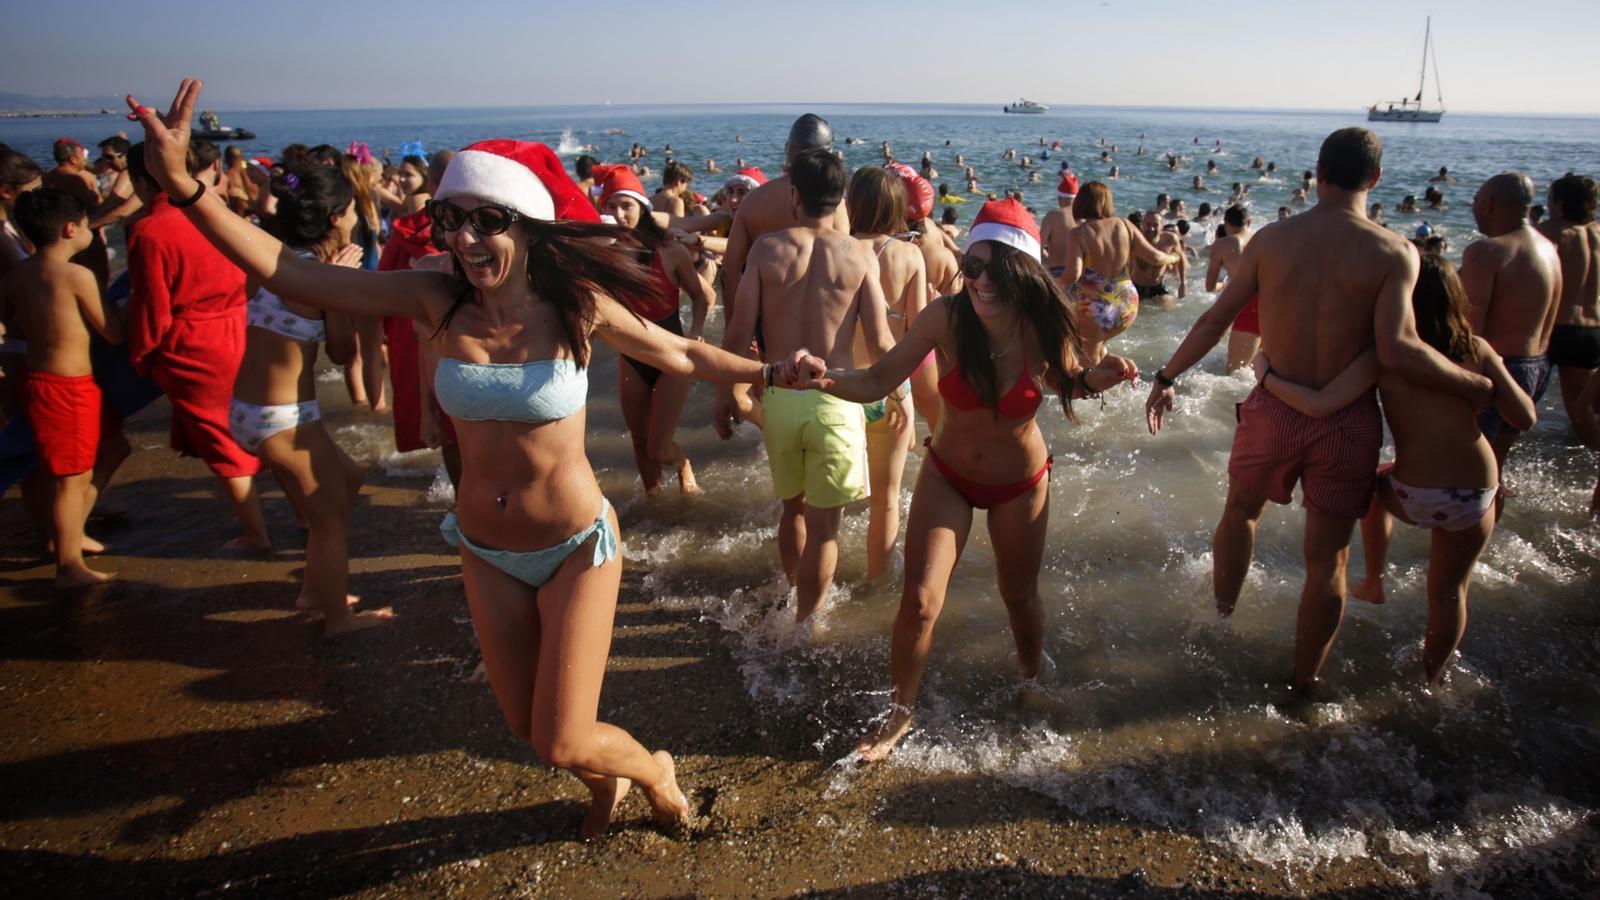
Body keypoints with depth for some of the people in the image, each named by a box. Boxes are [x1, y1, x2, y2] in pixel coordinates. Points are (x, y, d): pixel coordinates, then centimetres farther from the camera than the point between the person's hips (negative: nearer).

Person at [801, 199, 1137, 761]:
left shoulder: (1044, 329, -23)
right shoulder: (946, 317, -26)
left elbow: (1068, 382, 0)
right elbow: (877, 383, -22)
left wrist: (1101, 377, -22)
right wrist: (824, 377, -41)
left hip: (1020, 482, 1)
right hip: (948, 474, 0)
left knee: (1020, 595, 19)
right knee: (919, 601, -7)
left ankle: (1031, 679, 52)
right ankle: (901, 711, 19)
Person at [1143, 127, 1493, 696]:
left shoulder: (1272, 239, -5)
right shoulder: (1394, 252, -12)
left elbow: (1214, 320, -2)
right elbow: (1397, 351, -22)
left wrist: (1166, 379, 9)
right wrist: (1477, 387, -8)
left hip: (1274, 410, 2)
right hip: (1346, 422, -1)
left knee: (1241, 509, 28)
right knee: (1327, 558, 12)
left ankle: (1221, 609, 46)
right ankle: (1306, 678, 25)